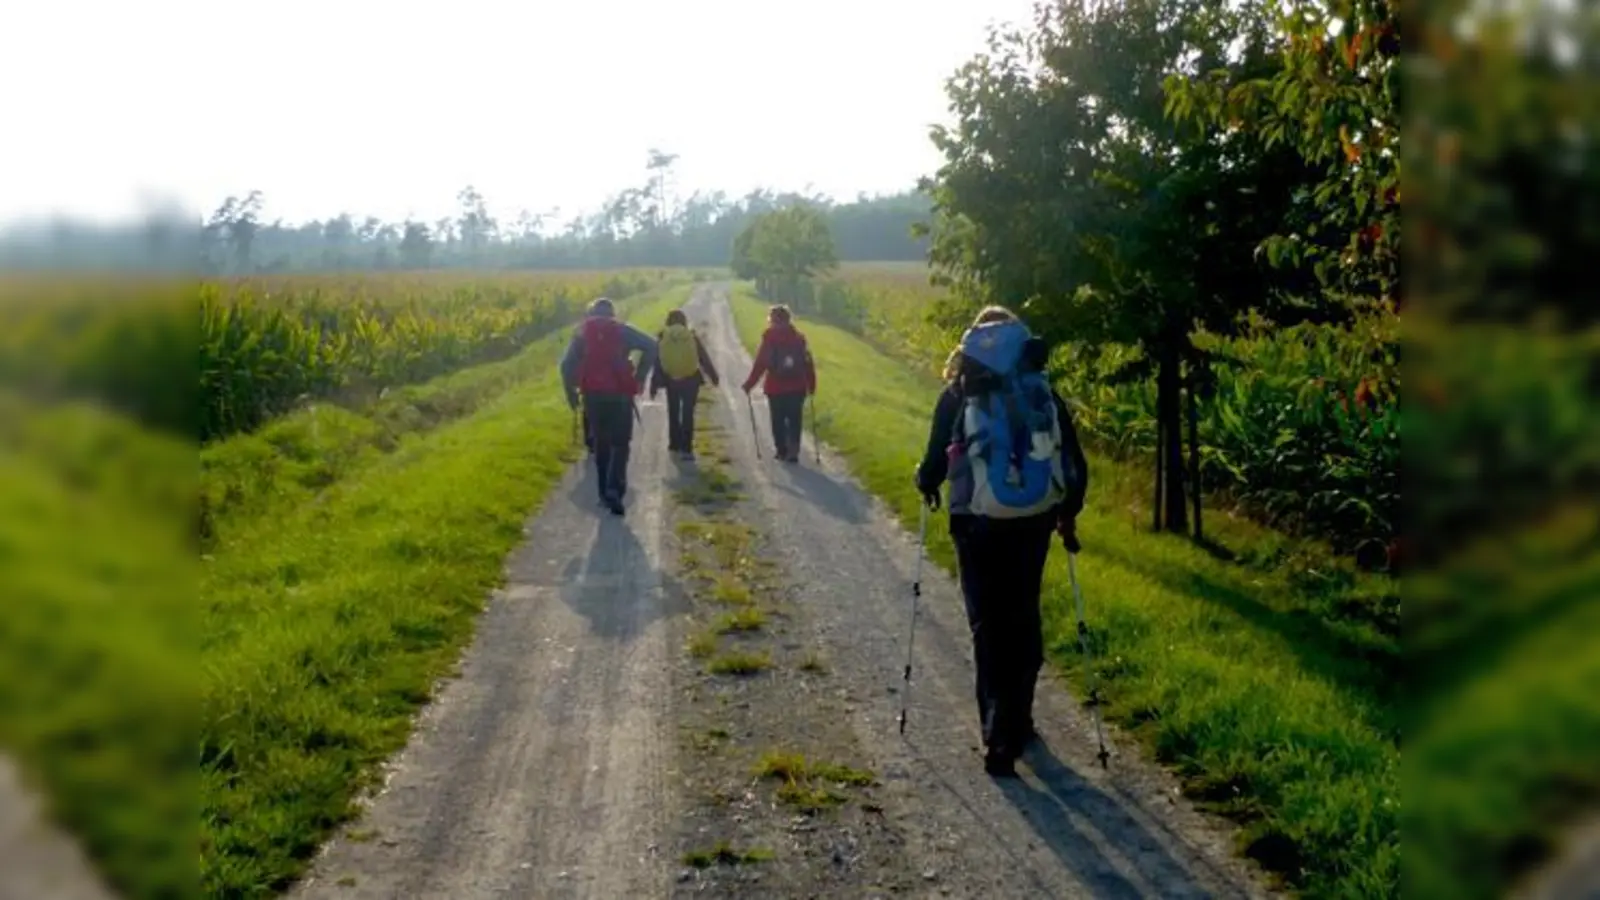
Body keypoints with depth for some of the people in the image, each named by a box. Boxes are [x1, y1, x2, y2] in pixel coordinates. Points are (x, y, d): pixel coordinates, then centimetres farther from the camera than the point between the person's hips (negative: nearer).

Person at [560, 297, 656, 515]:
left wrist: (571, 393, 9)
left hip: (592, 394, 2)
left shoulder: (582, 332, 9)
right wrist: (639, 377, -2)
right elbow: (651, 346, -7)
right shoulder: (622, 330, 4)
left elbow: (567, 365, 1)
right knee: (619, 443, 3)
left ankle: (605, 492, 16)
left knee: (600, 442, 16)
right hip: (619, 393, -2)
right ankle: (614, 489, -16)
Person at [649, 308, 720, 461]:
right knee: (687, 414, 1)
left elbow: (657, 363, -3)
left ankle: (675, 445, 27)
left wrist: (654, 385, 1)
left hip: (671, 380, 1)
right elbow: (704, 358, 1)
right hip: (691, 380, -1)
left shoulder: (662, 338, -4)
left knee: (673, 413, 19)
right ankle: (686, 449, -7)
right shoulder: (692, 337, -4)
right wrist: (713, 376, 12)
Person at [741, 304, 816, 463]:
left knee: (778, 419, 11)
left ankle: (782, 450, 16)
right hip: (797, 387, 2)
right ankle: (793, 451, -4)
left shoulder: (769, 339, -9)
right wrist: (811, 384, 10)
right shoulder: (799, 337, 1)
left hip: (775, 387, -2)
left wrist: (749, 384, -2)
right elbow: (808, 363, 1)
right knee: (795, 419, 8)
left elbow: (760, 364, -10)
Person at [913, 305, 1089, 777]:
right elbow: (1075, 465, 4)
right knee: (1023, 620, 19)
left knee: (989, 628, 5)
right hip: (1033, 522, 2)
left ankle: (1001, 736, -2)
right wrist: (1068, 514, 20)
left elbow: (936, 462, -5)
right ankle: (1016, 722, 31)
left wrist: (926, 485, 18)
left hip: (978, 525, -2)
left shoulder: (957, 396, -3)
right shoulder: (1044, 394, 4)